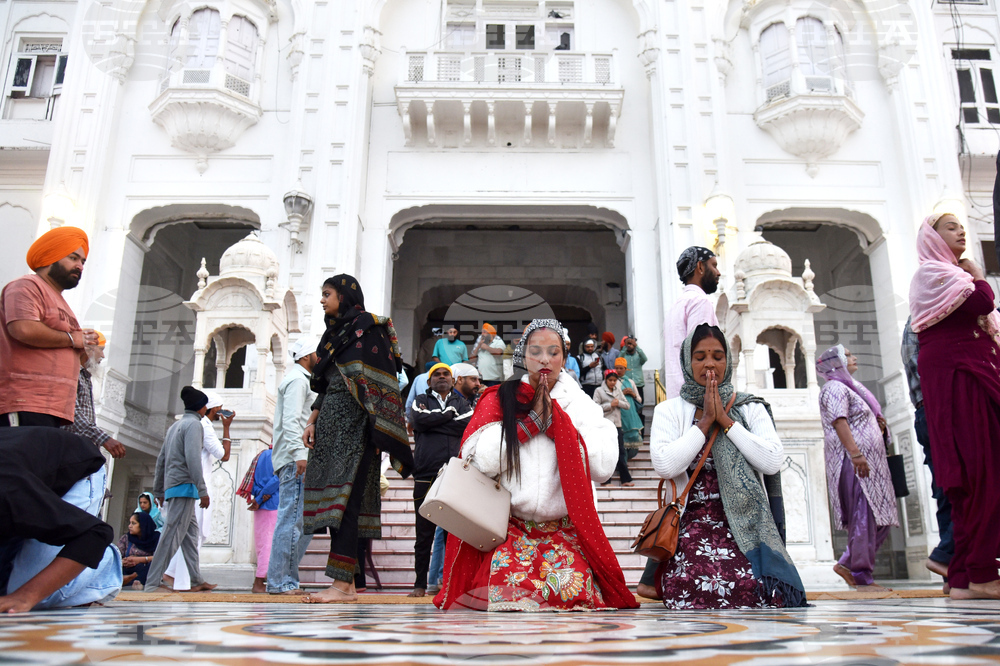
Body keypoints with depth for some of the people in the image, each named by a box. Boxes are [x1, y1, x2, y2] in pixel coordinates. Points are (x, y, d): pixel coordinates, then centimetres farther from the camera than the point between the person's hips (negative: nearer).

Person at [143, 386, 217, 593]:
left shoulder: (175, 425, 21)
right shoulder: (193, 423, -6)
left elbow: (161, 459, 22)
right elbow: (193, 458, -17)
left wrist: (159, 490, 26)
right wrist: (203, 490, -19)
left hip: (172, 485, 10)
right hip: (185, 485, -10)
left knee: (191, 533, 11)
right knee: (173, 535, -11)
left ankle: (197, 580, 12)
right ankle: (152, 584, -13)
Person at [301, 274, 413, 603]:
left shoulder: (367, 327, -5)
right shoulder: (335, 332, 21)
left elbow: (378, 381, -12)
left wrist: (376, 428, -19)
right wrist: (312, 421, 15)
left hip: (353, 422, -8)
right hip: (331, 422, 9)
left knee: (344, 498, -13)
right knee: (336, 500, 4)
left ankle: (342, 585, -12)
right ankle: (347, 583, 8)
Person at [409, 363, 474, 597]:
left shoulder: (462, 403, 19)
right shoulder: (421, 401, 17)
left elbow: (469, 425, -2)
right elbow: (420, 421, -5)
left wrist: (433, 421, -1)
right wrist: (450, 413, 2)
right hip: (426, 475, 0)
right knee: (424, 533, 3)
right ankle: (420, 583, 13)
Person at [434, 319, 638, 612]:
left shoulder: (581, 405, 9)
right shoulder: (500, 399, 8)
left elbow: (604, 466, -6)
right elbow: (481, 461, -8)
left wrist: (554, 417, -6)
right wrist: (534, 418, -6)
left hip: (567, 529, 1)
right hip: (511, 529, -1)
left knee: (572, 590, -22)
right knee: (508, 590, -24)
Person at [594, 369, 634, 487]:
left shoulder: (618, 390, 15)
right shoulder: (599, 391, 0)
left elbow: (628, 406, 12)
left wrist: (619, 402, -7)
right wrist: (610, 405, -13)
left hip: (617, 425, 5)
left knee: (621, 451, 6)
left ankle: (625, 479, 12)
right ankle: (605, 480, 4)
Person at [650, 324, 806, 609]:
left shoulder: (750, 408, 13)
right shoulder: (669, 410, 10)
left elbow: (772, 462, -4)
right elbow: (664, 466, -8)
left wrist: (725, 420, -4)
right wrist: (705, 421, -5)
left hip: (745, 522, 1)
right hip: (692, 522, -1)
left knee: (753, 586, -29)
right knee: (694, 583, -32)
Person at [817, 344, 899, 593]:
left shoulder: (850, 388, 26)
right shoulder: (835, 388, -4)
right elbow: (839, 421, -18)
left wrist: (879, 426, 13)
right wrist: (855, 452, -28)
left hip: (870, 462, 10)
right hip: (853, 461, -10)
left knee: (881, 519, 7)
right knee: (863, 517, -10)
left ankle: (847, 563, 12)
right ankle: (862, 578, -5)